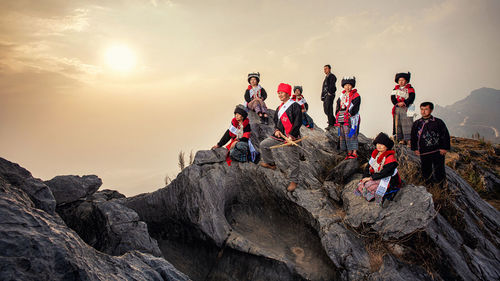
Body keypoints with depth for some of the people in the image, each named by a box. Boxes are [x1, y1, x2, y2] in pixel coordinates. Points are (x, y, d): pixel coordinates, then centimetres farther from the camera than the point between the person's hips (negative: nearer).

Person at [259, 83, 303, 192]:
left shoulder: (295, 106, -10)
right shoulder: (279, 108, 14)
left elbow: (298, 123, -15)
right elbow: (276, 121, 23)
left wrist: (291, 136, -20)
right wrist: (276, 130, 2)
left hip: (291, 137, -8)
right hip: (280, 135, 8)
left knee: (294, 160, 0)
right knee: (263, 145, 9)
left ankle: (294, 181, 14)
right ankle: (270, 163, 28)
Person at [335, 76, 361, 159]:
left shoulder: (356, 96, -1)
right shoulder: (341, 96, 17)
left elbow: (355, 108, -9)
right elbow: (338, 107, 15)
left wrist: (350, 114, -19)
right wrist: (337, 116, 3)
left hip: (351, 119, -6)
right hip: (342, 120, 6)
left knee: (352, 135, -10)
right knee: (343, 135, 6)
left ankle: (354, 153, -6)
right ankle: (349, 153, 14)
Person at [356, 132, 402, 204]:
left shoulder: (390, 158, -15)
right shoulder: (375, 154, 7)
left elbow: (385, 173, -24)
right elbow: (368, 167, 7)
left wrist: (371, 178, -21)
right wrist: (366, 177, -10)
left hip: (388, 181, -7)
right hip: (377, 179, 7)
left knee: (369, 185, -29)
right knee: (361, 185, -17)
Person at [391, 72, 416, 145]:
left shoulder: (410, 88, 6)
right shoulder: (395, 89, 16)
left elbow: (411, 97, -7)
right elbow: (392, 98, 4)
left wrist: (404, 103, -19)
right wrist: (397, 103, -13)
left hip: (406, 109, -4)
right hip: (397, 109, 4)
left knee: (407, 124, -10)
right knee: (398, 124, 1)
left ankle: (408, 139, -9)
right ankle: (401, 139, 5)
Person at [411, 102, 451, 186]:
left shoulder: (438, 122, -3)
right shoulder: (416, 124, 6)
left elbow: (445, 135, 0)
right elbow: (413, 137, 16)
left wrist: (444, 148, -6)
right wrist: (415, 148, 11)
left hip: (438, 152, -3)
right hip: (423, 153, 3)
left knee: (439, 171, 0)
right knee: (425, 171, 11)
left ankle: (441, 188, 22)